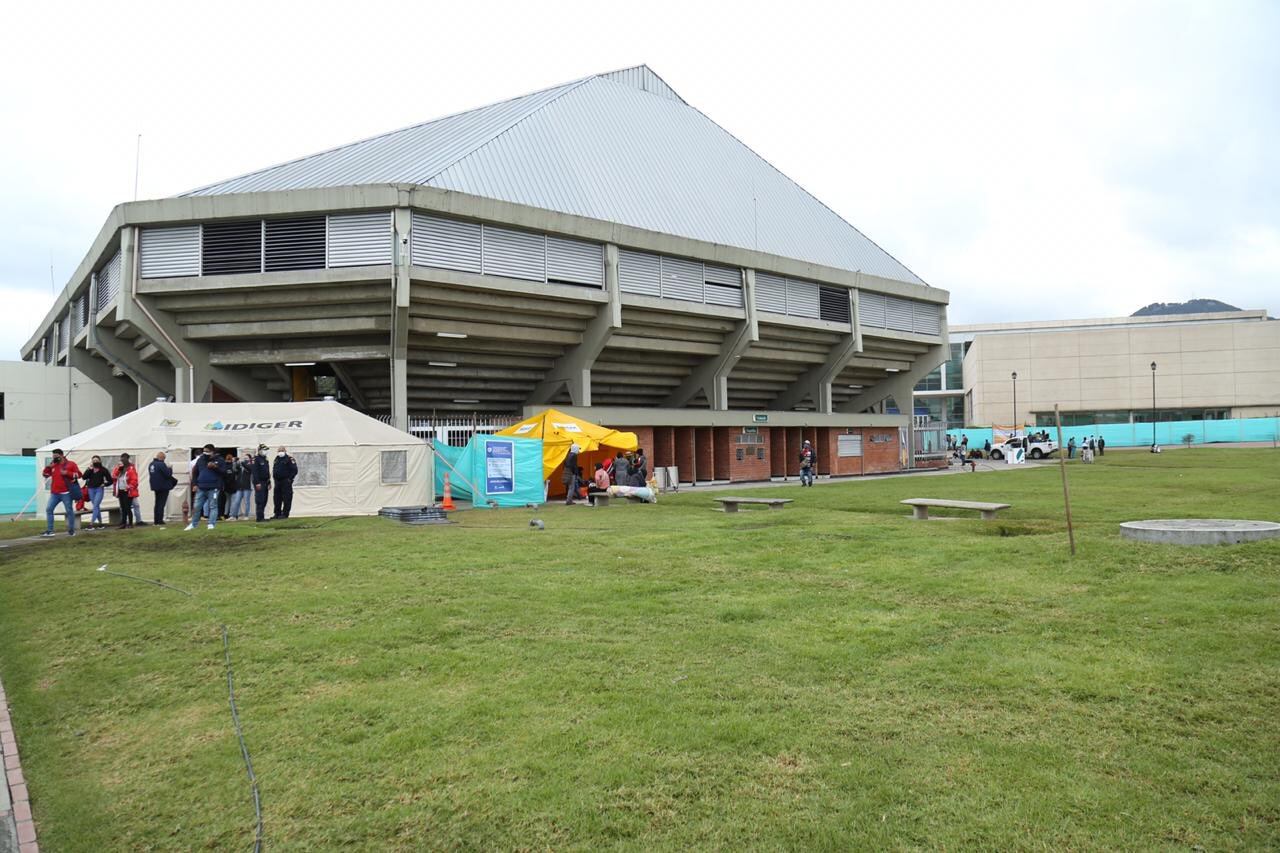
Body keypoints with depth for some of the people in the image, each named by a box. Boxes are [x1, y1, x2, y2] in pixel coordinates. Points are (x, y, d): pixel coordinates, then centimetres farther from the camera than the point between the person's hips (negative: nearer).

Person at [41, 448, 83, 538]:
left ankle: (71, 530, 11)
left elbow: (79, 474, -6)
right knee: (48, 509, -1)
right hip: (54, 493, 5)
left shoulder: (71, 464, -2)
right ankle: (49, 531, 3)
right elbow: (45, 475, 16)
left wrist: (67, 473, -17)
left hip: (66, 493, -5)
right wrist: (48, 467, -1)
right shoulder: (53, 465, 13)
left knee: (69, 511, 1)